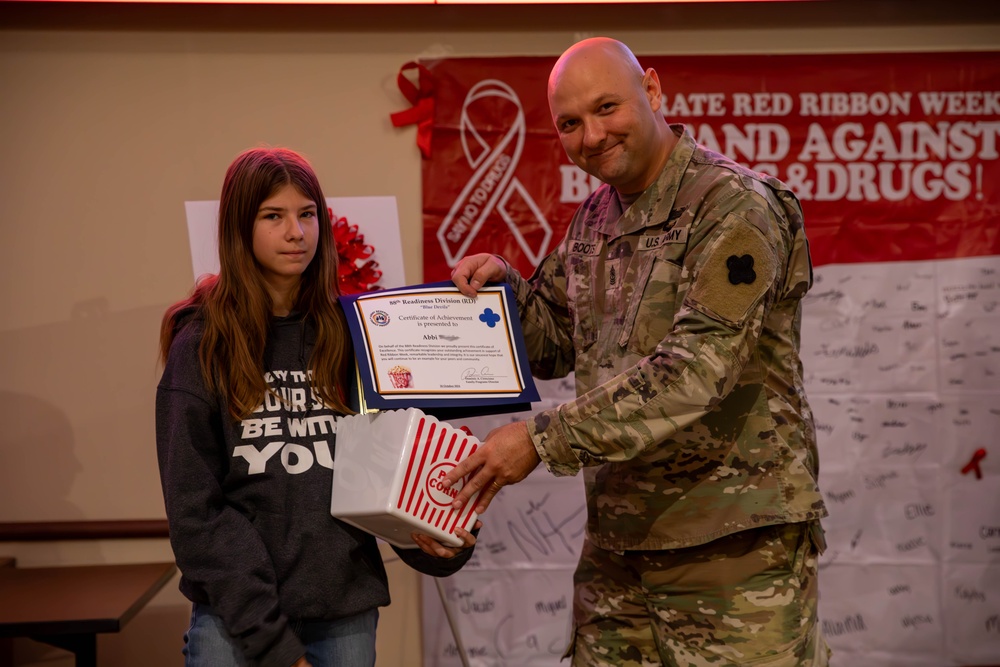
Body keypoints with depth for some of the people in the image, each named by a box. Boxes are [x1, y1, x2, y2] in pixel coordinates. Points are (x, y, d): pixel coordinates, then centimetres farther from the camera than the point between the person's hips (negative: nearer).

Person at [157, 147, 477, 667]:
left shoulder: (350, 335, 7)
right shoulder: (203, 346, -2)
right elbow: (196, 507, -6)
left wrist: (429, 536, -12)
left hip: (348, 616, 3)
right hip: (235, 620, -2)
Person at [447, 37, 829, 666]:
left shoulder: (736, 207, -14)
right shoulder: (596, 218, 12)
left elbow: (695, 373, -23)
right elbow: (555, 343, 22)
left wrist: (544, 439, -24)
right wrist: (503, 284, 2)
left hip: (735, 543, -7)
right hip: (618, 548, 7)